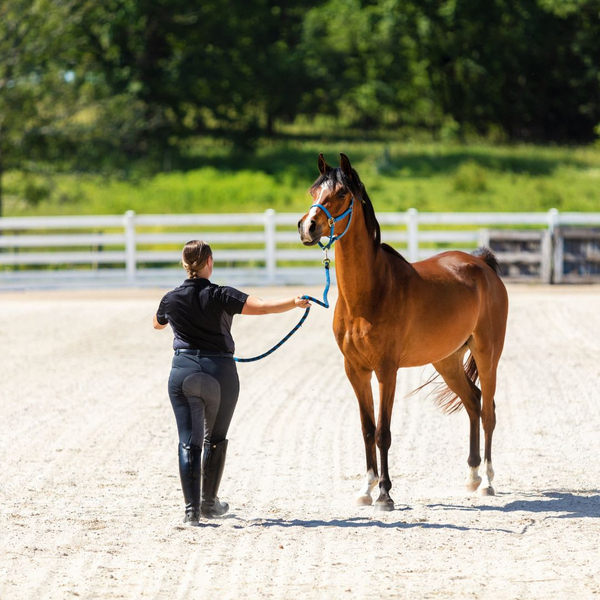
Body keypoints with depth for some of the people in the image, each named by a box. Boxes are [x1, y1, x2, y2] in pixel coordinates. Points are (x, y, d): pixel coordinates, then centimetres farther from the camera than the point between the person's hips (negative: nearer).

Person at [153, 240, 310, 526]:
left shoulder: (171, 299, 2)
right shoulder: (221, 296, -9)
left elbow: (157, 324, 25)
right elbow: (262, 307, -20)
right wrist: (294, 303, -9)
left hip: (184, 371, 1)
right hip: (220, 371, -1)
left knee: (188, 440, 0)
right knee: (215, 439, 17)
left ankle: (191, 508, -12)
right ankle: (209, 502, 26)